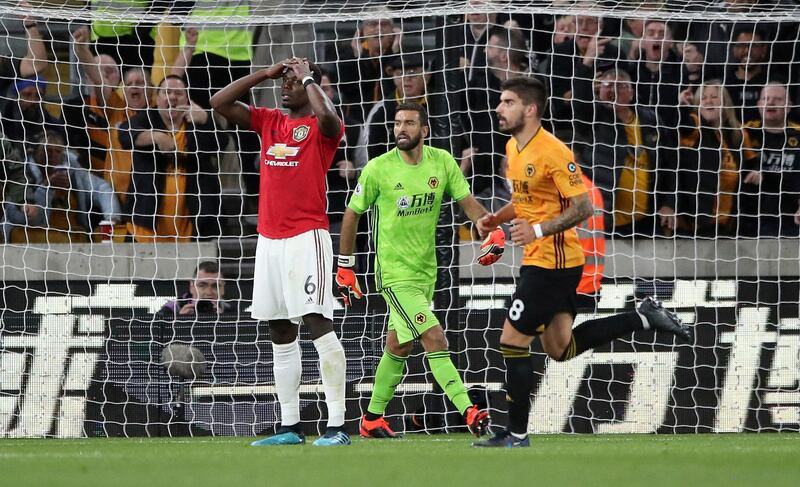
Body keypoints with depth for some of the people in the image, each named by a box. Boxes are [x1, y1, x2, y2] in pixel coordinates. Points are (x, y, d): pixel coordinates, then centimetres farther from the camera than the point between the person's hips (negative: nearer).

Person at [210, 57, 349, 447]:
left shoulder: (320, 127, -3)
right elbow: (219, 103, 13)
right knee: (281, 335, 9)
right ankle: (289, 426, 14)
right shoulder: (269, 122, 16)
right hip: (269, 238, 7)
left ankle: (337, 425, -16)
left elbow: (327, 116, -27)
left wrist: (308, 78, -10)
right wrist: (265, 74, 8)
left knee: (318, 324, -14)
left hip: (307, 236, -7)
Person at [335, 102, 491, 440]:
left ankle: (372, 418, 29)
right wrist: (345, 266, 4)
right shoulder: (378, 169, -11)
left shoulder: (442, 162, -1)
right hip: (394, 271, -5)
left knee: (399, 347, 15)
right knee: (435, 339, -17)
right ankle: (469, 412, -23)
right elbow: (352, 213, 1)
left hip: (425, 270, 6)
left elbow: (467, 201, 4)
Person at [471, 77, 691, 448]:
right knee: (560, 348, 13)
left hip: (552, 261, -10)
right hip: (540, 260, 10)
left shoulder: (552, 152, -19)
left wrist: (538, 230, -27)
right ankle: (644, 317, 18)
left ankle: (516, 435, 3)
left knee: (512, 342, -6)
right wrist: (498, 218, 6)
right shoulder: (513, 149, 10)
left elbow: (583, 207, -19)